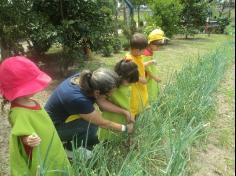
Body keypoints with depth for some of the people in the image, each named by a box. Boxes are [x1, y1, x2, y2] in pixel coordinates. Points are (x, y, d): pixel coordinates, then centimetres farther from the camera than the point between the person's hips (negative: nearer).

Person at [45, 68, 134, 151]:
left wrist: (124, 112, -4)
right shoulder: (78, 99, -38)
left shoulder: (87, 80, -17)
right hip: (53, 127, -8)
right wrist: (125, 128, -10)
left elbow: (102, 102, -2)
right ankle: (71, 149, 3)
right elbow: (102, 123, -23)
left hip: (62, 114, 8)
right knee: (91, 124, -23)